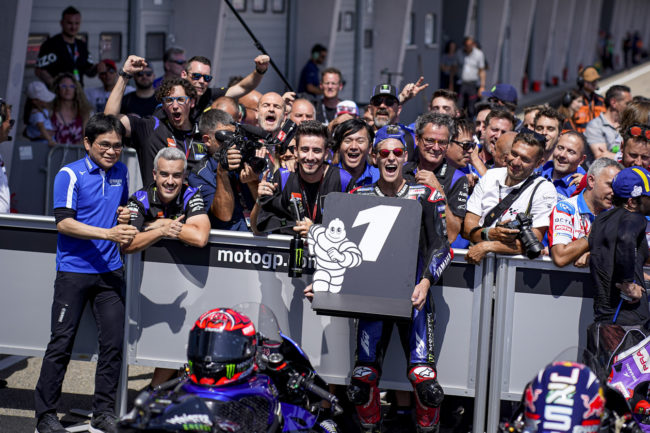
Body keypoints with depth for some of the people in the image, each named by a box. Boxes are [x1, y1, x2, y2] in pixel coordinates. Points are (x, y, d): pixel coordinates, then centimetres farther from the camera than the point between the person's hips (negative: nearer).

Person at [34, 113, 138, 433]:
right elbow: (64, 222, -16)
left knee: (113, 341, 2)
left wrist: (125, 215, 5)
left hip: (110, 270, 5)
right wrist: (108, 233, -25)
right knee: (61, 343, -2)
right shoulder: (70, 175, -8)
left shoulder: (121, 172, 10)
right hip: (74, 271, -5)